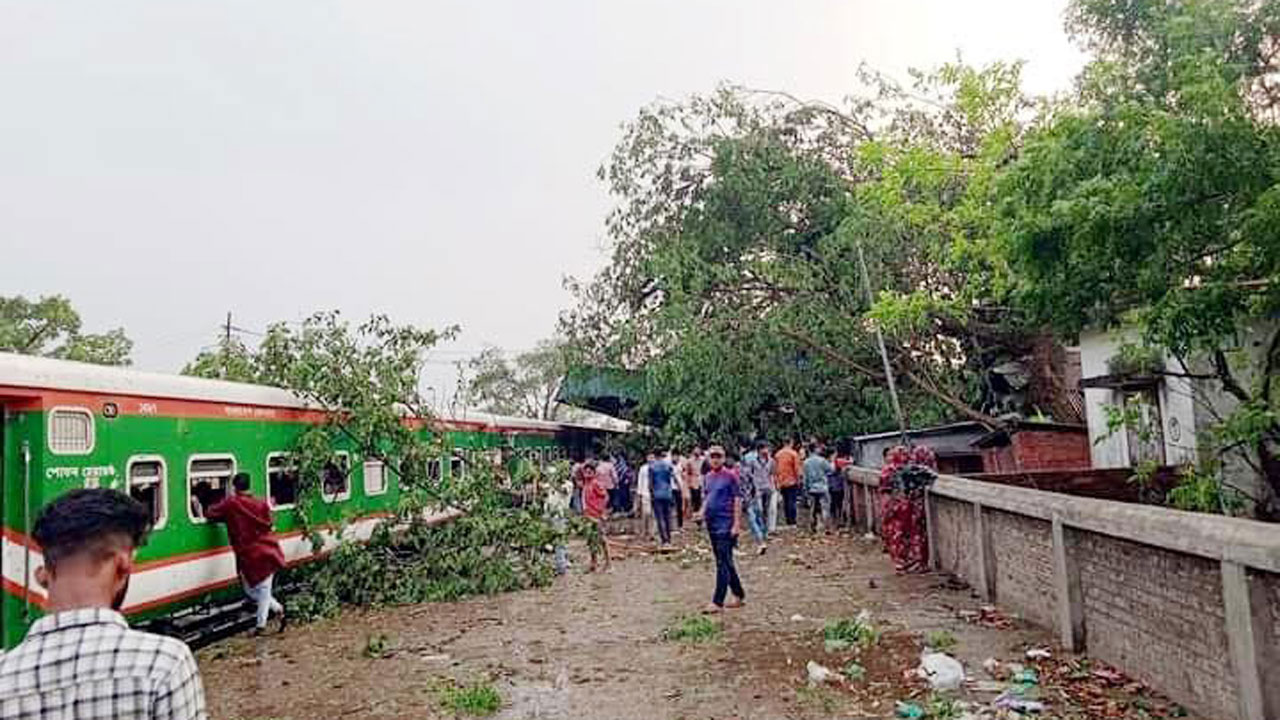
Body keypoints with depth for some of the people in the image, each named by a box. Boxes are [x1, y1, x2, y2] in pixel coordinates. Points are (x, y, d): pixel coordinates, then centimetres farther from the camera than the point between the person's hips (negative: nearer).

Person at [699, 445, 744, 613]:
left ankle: (718, 602, -6)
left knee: (723, 563, -7)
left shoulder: (730, 476, -7)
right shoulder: (707, 478, 11)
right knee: (725, 562, 14)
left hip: (726, 523, -7)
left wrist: (736, 524, -14)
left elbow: (737, 500, -9)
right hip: (712, 524, 7)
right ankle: (739, 595, 26)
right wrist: (703, 512, 5)